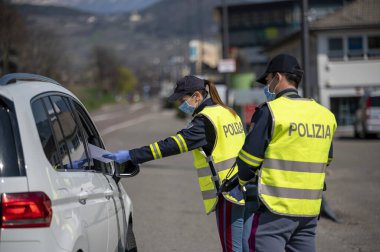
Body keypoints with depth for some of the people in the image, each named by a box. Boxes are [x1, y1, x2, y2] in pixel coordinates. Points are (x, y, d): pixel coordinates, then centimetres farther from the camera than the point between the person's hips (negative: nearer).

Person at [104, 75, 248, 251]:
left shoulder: (206, 120, -14)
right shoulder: (228, 112, 14)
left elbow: (173, 144, -21)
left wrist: (131, 155, -23)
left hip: (228, 196, -9)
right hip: (243, 192, 9)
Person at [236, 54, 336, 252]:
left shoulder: (271, 111, -11)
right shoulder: (324, 114, 8)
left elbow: (248, 159, -7)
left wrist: (244, 181, 13)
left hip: (275, 208, -6)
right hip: (310, 209, 6)